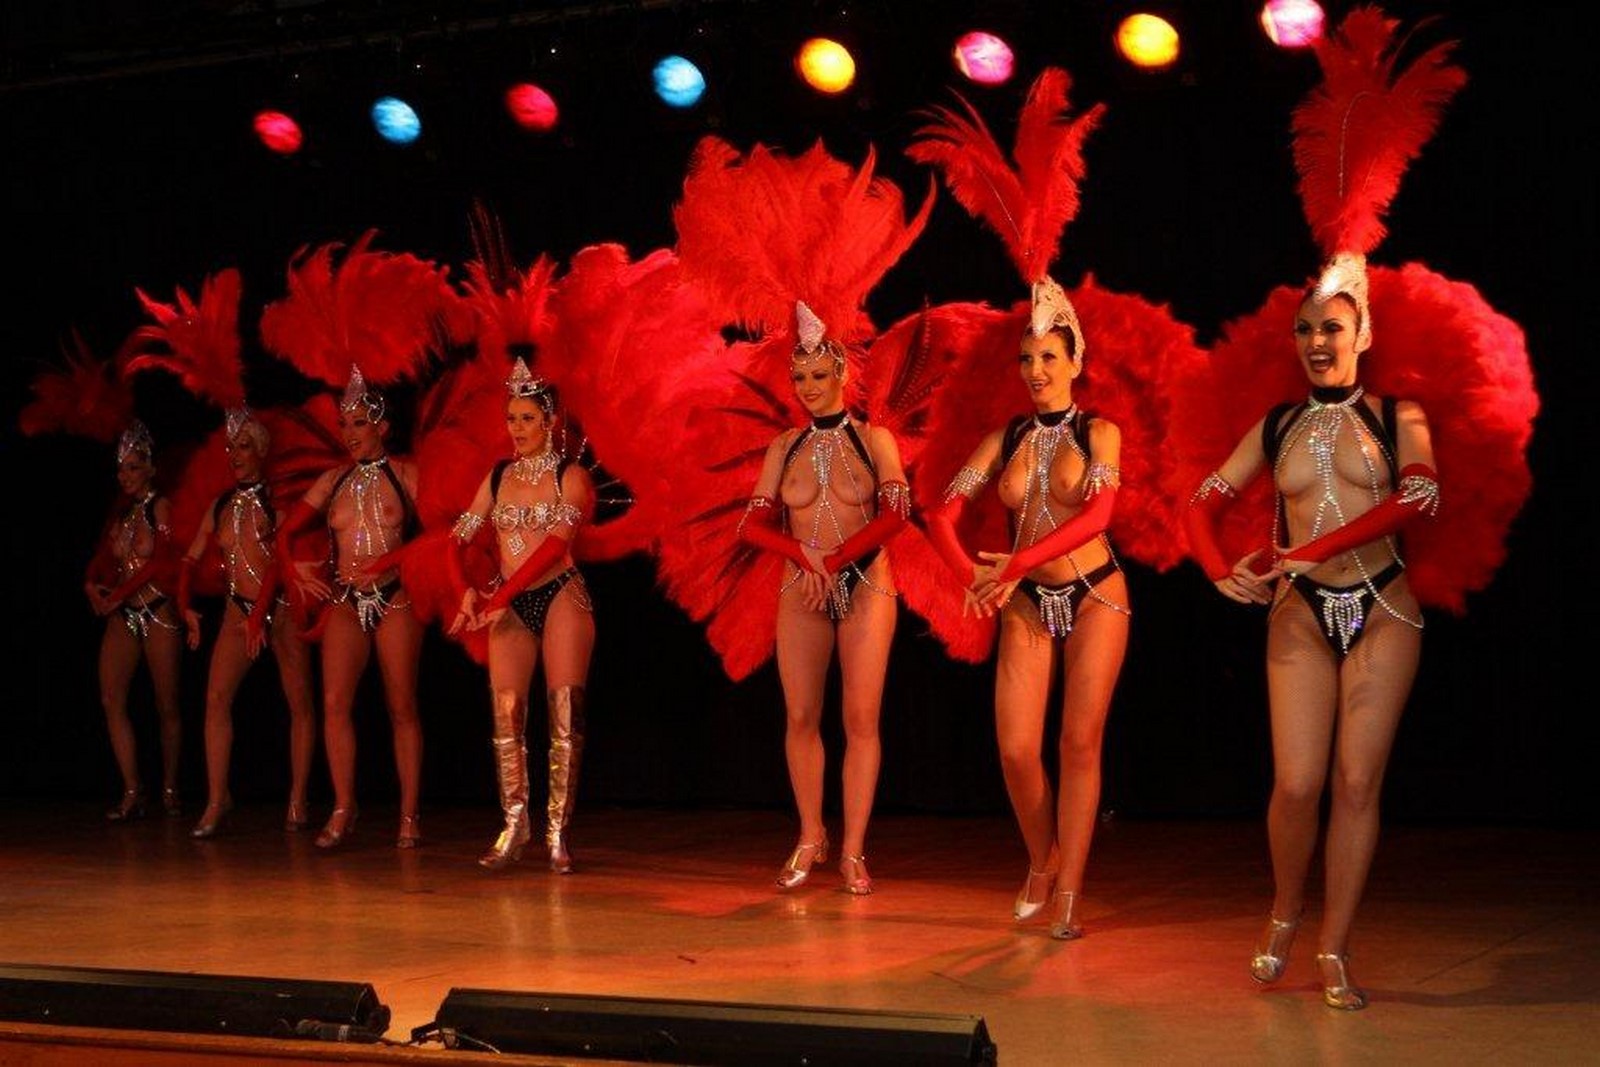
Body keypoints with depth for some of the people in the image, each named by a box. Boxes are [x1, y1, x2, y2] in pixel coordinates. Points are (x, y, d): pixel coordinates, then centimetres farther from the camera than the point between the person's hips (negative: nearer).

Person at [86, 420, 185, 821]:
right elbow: (104, 555, 15)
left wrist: (117, 594, -12)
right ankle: (133, 793, -8)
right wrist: (92, 583, -6)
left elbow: (161, 563, -12)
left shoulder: (160, 507, -3)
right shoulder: (121, 510, 15)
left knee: (166, 705, 1)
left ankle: (170, 790, 11)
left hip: (157, 611, -6)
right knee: (112, 700, -8)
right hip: (122, 615, 6)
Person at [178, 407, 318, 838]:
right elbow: (192, 559, 14)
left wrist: (259, 616, -22)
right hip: (237, 609, 4)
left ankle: (297, 800, 9)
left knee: (299, 702, 0)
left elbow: (279, 559, -14)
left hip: (280, 608, -4)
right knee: (216, 697, -11)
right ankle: (217, 799, -8)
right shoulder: (221, 505, 10)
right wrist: (185, 605, -2)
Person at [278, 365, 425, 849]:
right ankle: (343, 808, 0)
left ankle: (409, 814, 4)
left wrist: (390, 563, -13)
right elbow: (286, 531, 15)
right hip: (345, 601, 3)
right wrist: (294, 566, -2)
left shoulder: (405, 474, 3)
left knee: (402, 707, -1)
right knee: (335, 703, -8)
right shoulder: (334, 480, 12)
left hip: (395, 599, -3)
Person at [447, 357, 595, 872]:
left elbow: (555, 543, -16)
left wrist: (497, 598, -22)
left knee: (564, 718, -5)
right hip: (508, 605, 4)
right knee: (505, 715, -3)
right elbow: (459, 537, 9)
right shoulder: (498, 477, 11)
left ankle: (558, 831, -1)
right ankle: (514, 825, 4)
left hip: (560, 596, -4)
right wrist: (466, 590, -11)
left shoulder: (571, 476, -3)